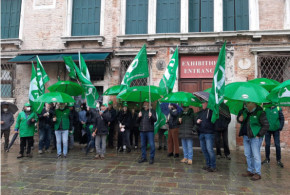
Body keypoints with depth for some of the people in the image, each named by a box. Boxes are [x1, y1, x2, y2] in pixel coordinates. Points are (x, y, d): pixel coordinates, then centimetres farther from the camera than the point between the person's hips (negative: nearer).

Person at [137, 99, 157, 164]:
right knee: (143, 145, 11)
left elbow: (155, 120, -7)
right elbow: (137, 121, 15)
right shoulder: (141, 111, 16)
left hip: (150, 131, -4)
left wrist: (151, 116, -26)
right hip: (142, 130, 4)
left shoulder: (152, 111, 3)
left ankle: (152, 158, 7)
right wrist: (139, 117, -5)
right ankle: (144, 157, 22)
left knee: (152, 144, -4)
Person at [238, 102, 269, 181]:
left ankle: (257, 173, 6)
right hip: (246, 136, 6)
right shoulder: (245, 111, 7)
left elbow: (266, 125, -10)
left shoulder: (260, 112, -11)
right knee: (248, 155, 13)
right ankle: (250, 171, 25)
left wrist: (259, 135, -13)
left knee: (256, 155, -4)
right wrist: (239, 119, -3)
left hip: (255, 137, -6)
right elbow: (239, 119, 22)